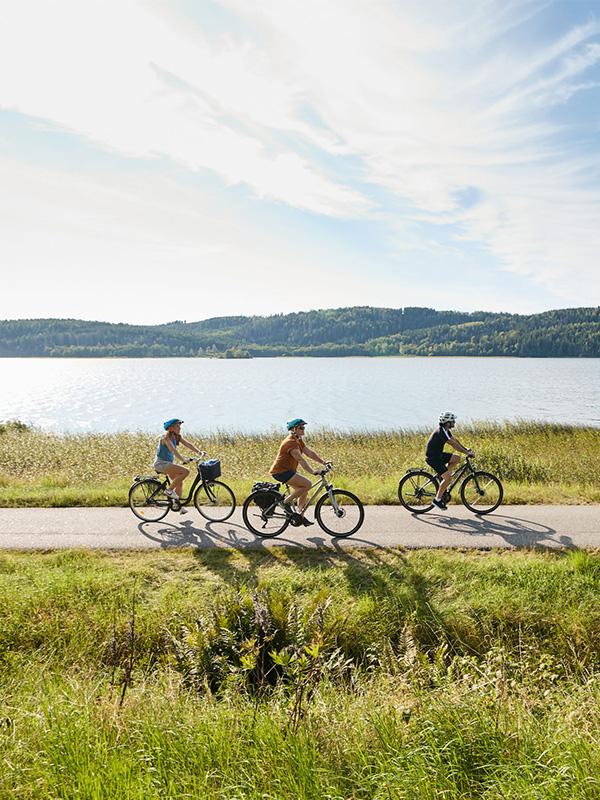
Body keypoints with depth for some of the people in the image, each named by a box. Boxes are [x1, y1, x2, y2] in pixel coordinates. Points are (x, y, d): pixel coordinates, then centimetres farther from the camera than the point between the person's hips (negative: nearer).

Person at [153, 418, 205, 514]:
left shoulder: (177, 437, 6)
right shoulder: (166, 438, -20)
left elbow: (188, 444, -1)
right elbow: (173, 450, -33)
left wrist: (199, 452, -15)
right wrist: (183, 460, -46)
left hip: (168, 463, 9)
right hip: (161, 463, -9)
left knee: (179, 482, 6)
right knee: (185, 471, -20)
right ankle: (169, 491, -8)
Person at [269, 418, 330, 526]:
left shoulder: (299, 441, 12)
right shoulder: (291, 442, -20)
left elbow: (310, 453, 9)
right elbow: (301, 459, -29)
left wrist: (324, 462, 0)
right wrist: (312, 471, -36)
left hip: (288, 471, 10)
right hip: (281, 471, -10)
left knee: (304, 490, 9)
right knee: (307, 484, -19)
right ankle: (287, 502, -9)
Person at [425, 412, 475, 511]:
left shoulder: (445, 430, 7)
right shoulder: (441, 432, -23)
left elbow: (455, 440, 13)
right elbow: (454, 444, -23)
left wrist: (466, 449, 5)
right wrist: (467, 453, -19)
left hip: (438, 455, 10)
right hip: (433, 458, -10)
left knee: (457, 458, 6)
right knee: (448, 478, -12)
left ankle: (442, 475, 11)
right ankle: (437, 499, -3)